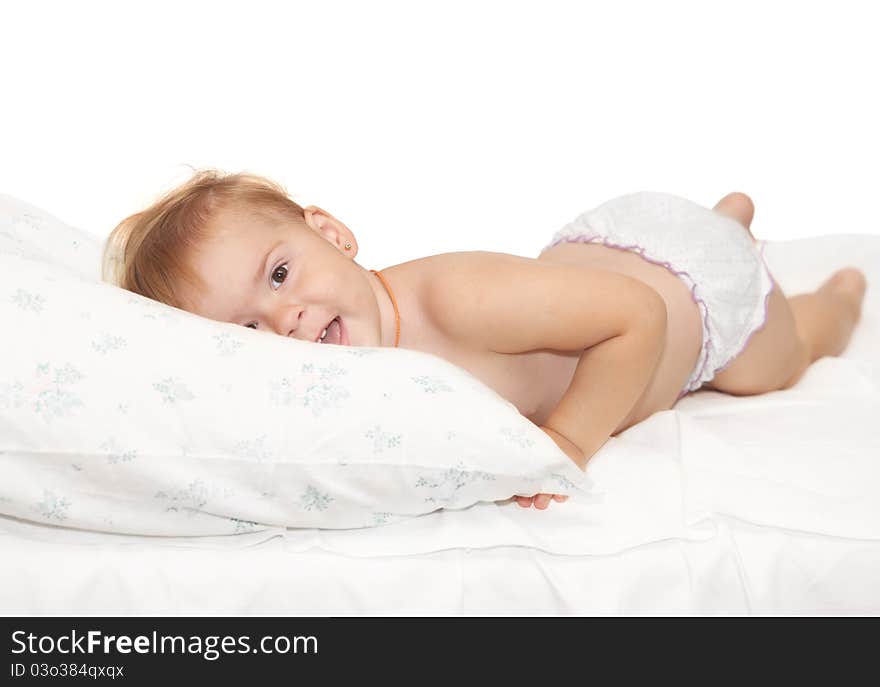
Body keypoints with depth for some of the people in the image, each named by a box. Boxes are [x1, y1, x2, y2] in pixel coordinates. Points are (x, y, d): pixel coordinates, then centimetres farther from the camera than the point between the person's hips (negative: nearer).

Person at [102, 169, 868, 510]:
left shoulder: (459, 297, -48)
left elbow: (642, 316, -43)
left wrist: (567, 439, -44)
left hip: (698, 272, -5)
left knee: (767, 371, 31)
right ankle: (732, 214, 60)